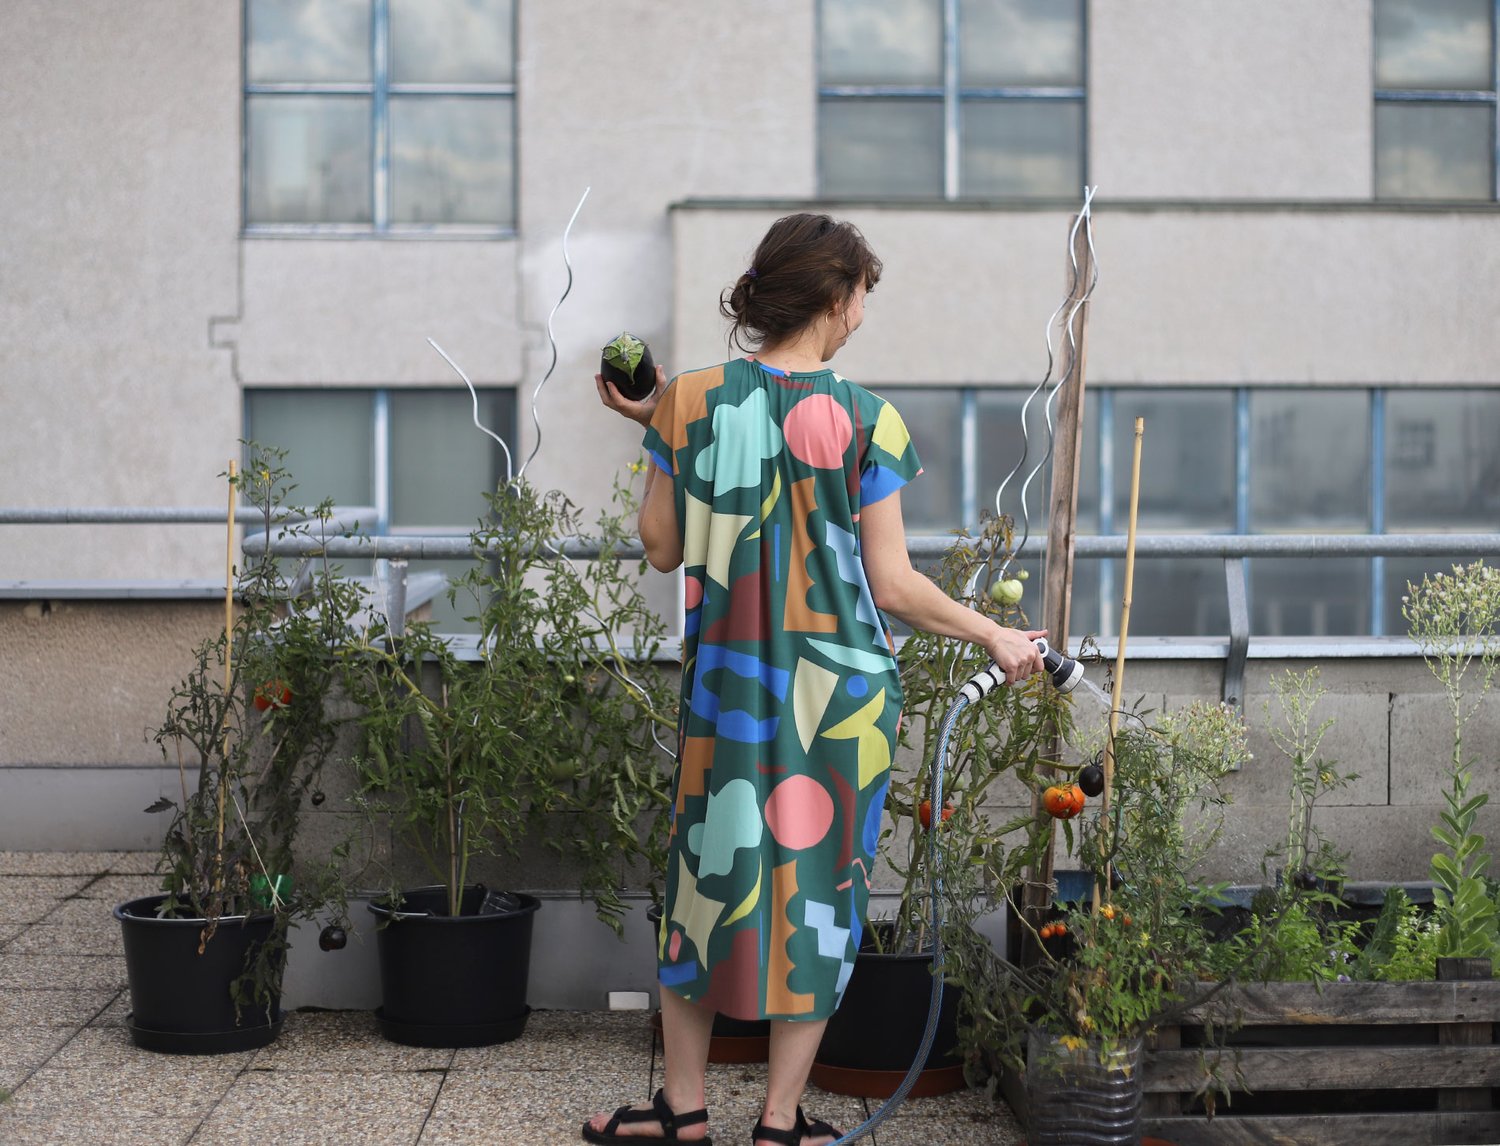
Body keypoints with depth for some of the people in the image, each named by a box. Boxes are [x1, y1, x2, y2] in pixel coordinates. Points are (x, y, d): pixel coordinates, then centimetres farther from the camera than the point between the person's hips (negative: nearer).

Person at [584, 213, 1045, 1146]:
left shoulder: (688, 402, -3)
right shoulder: (865, 421, -11)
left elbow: (663, 550, 4)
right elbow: (892, 584, -8)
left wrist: (655, 431, 14)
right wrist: (993, 635, 6)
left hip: (725, 683, 3)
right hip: (839, 691, -2)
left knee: (710, 869, 14)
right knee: (817, 883, 8)